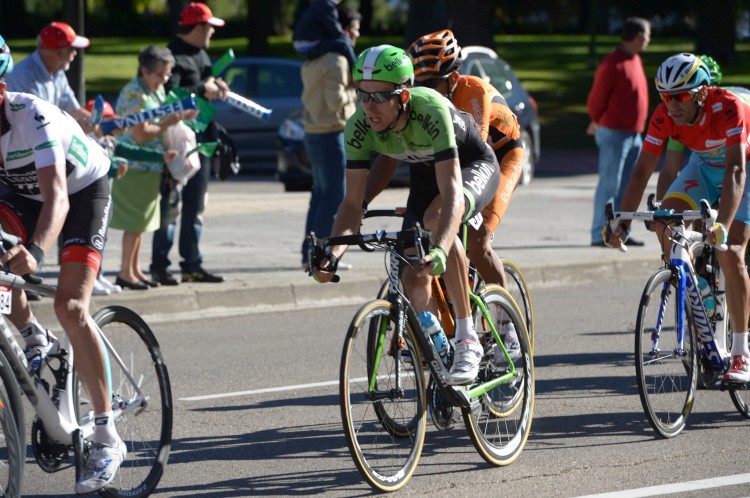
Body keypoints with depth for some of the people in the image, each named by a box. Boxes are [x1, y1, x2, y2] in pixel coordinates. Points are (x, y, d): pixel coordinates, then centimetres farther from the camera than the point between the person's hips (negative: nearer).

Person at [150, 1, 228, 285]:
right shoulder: (174, 56, -14)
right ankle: (159, 267, -1)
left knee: (194, 207, 13)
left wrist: (216, 87, 5)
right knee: (170, 206, -5)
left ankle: (192, 265, 19)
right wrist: (202, 91, -20)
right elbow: (169, 95, -26)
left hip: (200, 138, 9)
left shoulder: (201, 55, 16)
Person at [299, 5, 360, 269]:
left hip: (313, 132, 10)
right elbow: (336, 100, -23)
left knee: (321, 193, 15)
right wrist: (355, 91, -5)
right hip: (331, 133, -10)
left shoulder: (313, 60, 13)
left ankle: (309, 253, 16)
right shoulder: (336, 61, -16)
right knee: (334, 195, -6)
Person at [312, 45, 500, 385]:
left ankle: (467, 340, -28)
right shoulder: (360, 126, -25)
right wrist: (334, 252, -40)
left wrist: (439, 251, -62)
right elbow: (353, 202, -22)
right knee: (413, 280, -7)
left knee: (436, 217, -37)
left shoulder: (430, 111, -40)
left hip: (474, 165, -6)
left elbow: (452, 191, -46)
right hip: (424, 175, 6)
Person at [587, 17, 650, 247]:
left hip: (634, 134, 9)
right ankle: (600, 234, -6)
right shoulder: (613, 64, -17)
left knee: (627, 186, 10)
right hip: (615, 134, -9)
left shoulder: (635, 60, 11)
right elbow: (596, 98, -11)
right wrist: (598, 123, 6)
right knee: (609, 185, -8)